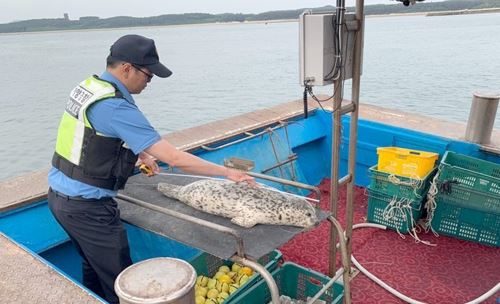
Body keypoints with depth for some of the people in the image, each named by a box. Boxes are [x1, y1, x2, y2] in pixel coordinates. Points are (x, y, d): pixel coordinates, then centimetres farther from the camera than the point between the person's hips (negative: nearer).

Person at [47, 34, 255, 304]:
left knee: (93, 268, 25)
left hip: (58, 194, 9)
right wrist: (227, 172, -21)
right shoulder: (116, 107, -26)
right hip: (87, 207, -9)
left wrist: (140, 153, 17)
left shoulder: (87, 86, 2)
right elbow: (174, 158, -28)